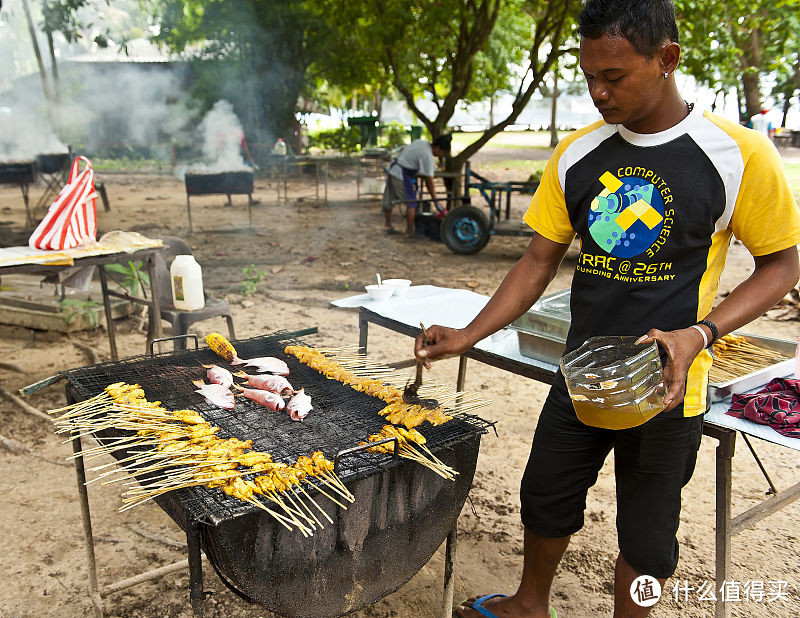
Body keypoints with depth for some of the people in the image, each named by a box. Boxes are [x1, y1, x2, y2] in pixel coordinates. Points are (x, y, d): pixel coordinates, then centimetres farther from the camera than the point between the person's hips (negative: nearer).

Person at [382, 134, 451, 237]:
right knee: (411, 203, 0)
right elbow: (429, 180, -17)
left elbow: (403, 149, 20)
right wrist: (435, 200, -13)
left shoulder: (419, 142, 9)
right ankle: (409, 231, 5)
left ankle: (387, 226, 31)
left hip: (392, 169, 9)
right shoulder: (428, 156, -16)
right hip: (401, 175, -9)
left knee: (389, 201, 17)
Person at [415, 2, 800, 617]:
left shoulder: (738, 155, -13)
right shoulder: (576, 156, -2)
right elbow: (540, 261, 2)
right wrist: (470, 335, -8)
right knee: (545, 498, 20)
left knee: (646, 533, 13)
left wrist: (700, 334, -22)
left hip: (666, 387, -4)